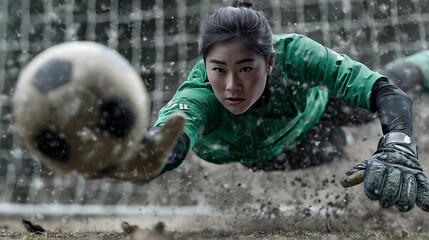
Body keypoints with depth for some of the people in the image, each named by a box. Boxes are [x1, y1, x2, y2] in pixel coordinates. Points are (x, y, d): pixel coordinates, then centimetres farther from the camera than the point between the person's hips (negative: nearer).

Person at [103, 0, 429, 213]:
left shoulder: (292, 55, -48)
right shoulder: (200, 95, -51)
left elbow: (385, 92, -51)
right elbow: (174, 132, -75)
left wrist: (398, 147, -74)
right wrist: (147, 158, -101)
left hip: (311, 106, 0)